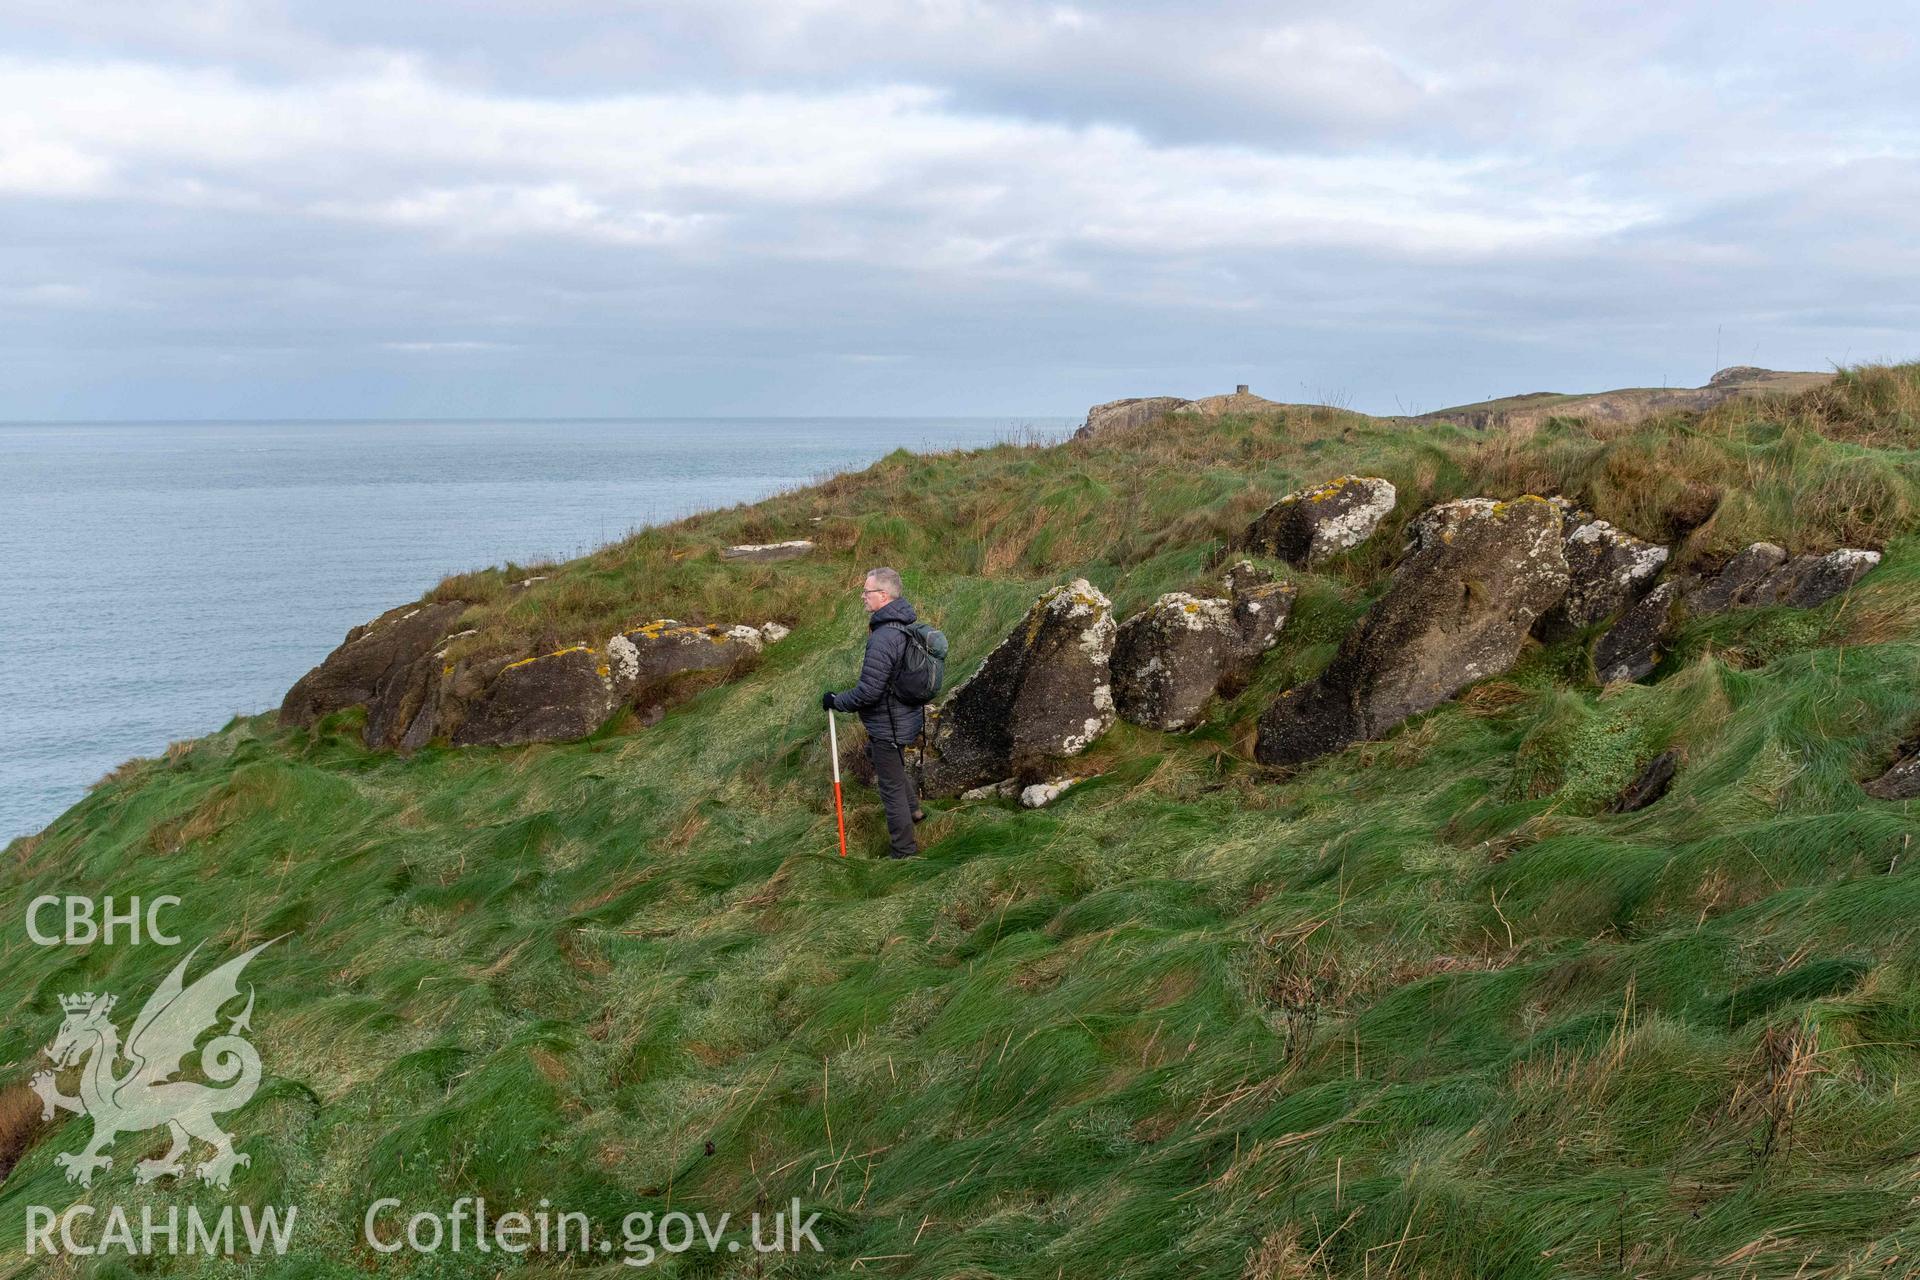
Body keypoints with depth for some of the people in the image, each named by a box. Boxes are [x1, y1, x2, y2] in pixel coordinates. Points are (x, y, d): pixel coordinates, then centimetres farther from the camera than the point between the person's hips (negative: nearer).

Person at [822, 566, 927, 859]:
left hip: (888, 729, -10)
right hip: (908, 717, 10)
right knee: (885, 760, 34)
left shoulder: (882, 639, -31)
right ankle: (913, 810, 52)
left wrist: (836, 701, -14)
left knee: (892, 786, 6)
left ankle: (904, 851, 20)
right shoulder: (907, 626, 0)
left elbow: (868, 692, -28)